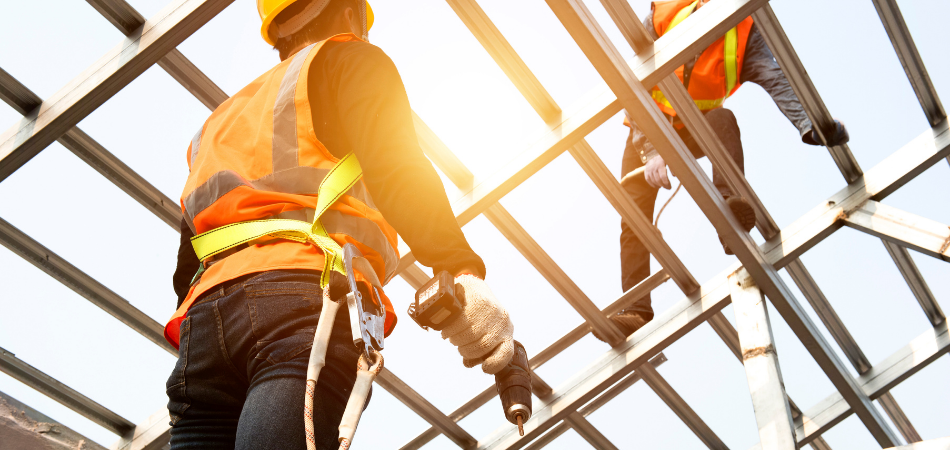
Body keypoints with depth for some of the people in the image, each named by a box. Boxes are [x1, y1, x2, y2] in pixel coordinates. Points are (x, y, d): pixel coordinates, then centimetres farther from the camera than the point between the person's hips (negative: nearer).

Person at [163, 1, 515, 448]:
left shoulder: (221, 118, 38)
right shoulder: (350, 60, 18)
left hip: (205, 313, 7)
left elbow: (186, 264, 31)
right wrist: (463, 270, -17)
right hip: (311, 295, -6)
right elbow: (393, 167, -5)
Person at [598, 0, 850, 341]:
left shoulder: (744, 32, -17)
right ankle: (636, 311, -7)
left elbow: (776, 80, -33)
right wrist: (650, 151, -38)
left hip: (694, 131, 0)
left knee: (722, 118, -35)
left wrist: (809, 126, -52)